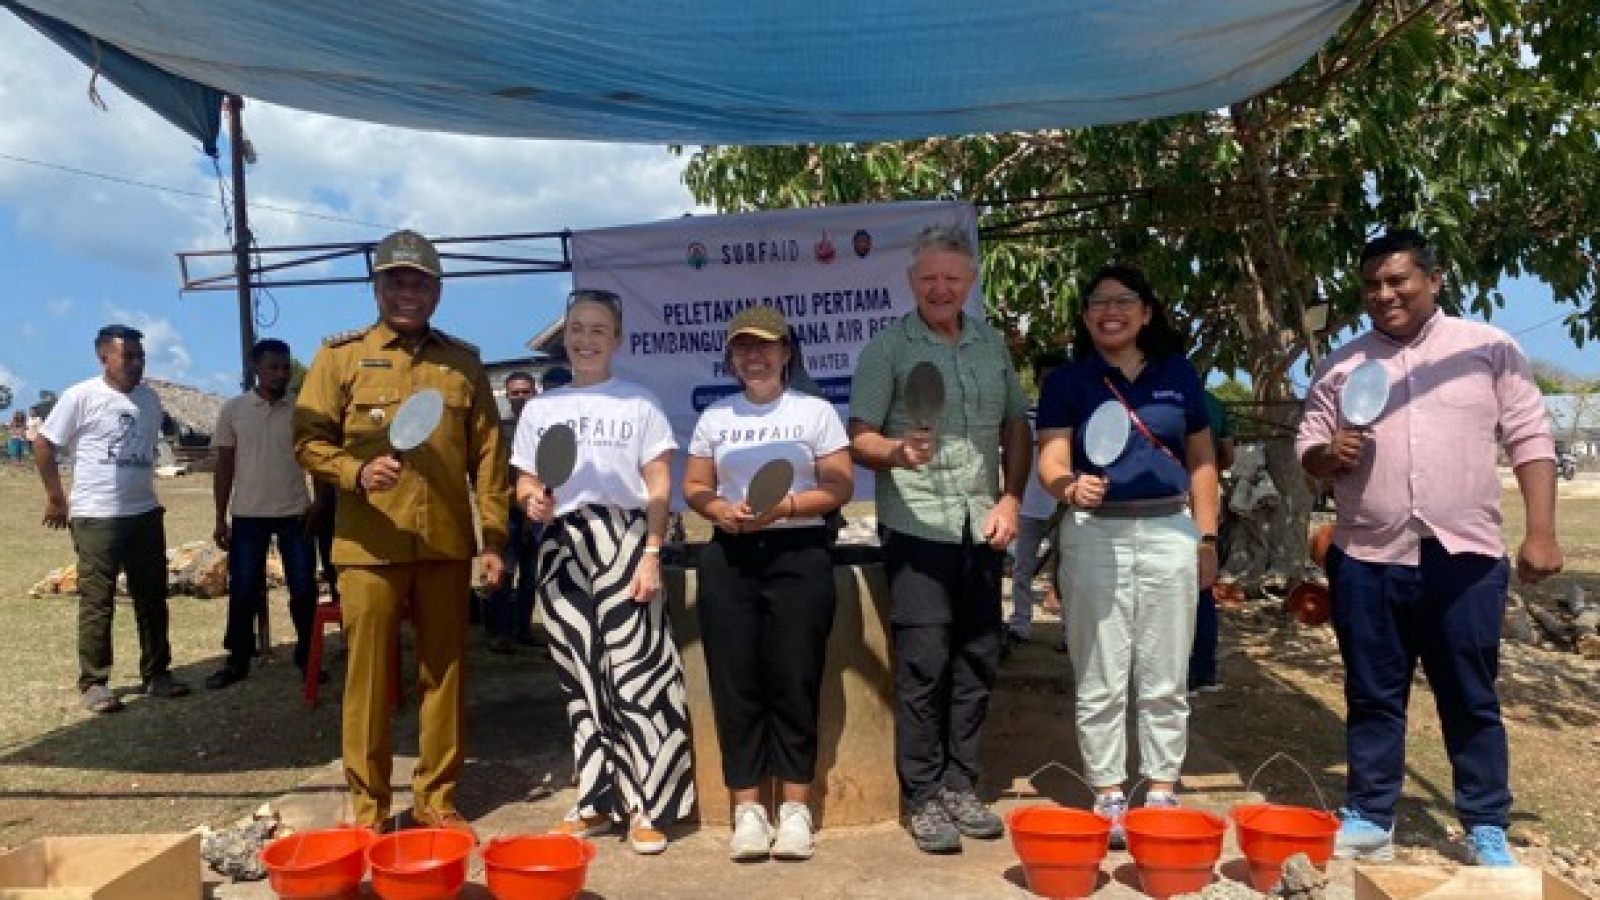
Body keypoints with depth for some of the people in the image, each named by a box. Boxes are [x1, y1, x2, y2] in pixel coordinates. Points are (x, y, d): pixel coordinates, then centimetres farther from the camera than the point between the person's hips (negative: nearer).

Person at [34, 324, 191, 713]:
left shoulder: (150, 398, 8)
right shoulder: (81, 396, -9)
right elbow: (43, 444, -4)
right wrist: (55, 497, -2)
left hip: (146, 513, 6)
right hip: (96, 517, -6)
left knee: (152, 597, 11)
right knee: (97, 602, 0)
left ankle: (156, 673, 21)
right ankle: (93, 682, 9)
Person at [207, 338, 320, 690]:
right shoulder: (233, 410, 2)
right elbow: (224, 466, 5)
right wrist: (220, 519, 2)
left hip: (295, 513, 0)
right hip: (248, 515, 0)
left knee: (304, 589, 2)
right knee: (243, 591, 5)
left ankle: (306, 657, 15)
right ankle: (238, 661, 17)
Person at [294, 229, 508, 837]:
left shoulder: (463, 361, 10)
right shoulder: (340, 355, 4)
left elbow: (488, 455, 9)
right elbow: (308, 440, 1)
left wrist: (494, 537, 3)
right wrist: (355, 472, -18)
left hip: (447, 546, 2)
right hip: (369, 547, -2)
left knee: (444, 673, 8)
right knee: (369, 677, 4)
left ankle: (437, 799, 20)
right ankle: (369, 807, 16)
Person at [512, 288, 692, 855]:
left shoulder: (639, 403, 4)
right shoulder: (538, 409, 14)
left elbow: (658, 489, 0)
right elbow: (525, 484, 16)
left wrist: (652, 556, -10)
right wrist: (532, 501, -7)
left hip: (622, 541, -4)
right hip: (561, 547, 4)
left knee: (635, 672, -6)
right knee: (581, 679, 8)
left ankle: (647, 806, 2)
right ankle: (598, 801, 19)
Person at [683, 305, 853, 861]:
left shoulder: (816, 411, 3)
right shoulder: (715, 417, 11)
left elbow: (840, 487, -1)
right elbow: (694, 487, 12)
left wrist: (787, 506, -16)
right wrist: (721, 511, -9)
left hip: (799, 554, -2)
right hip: (730, 558, 3)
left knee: (794, 681, -1)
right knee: (735, 682, 1)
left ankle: (795, 809, 9)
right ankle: (747, 810, 10)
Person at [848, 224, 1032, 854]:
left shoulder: (992, 345, 11)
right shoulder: (887, 348, -3)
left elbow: (1016, 428, 16)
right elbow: (859, 439, -6)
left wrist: (1011, 499, 4)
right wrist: (898, 451, -27)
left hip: (982, 526, 5)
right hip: (917, 527, -5)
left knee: (977, 661, 10)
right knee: (923, 665, -2)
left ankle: (960, 785, 23)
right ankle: (924, 798, 10)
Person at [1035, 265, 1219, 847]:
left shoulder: (1178, 373, 7)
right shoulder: (1068, 381, 1)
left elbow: (1201, 460, 12)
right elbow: (1051, 461, -8)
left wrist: (1207, 538, 9)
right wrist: (1071, 488, -30)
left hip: (1169, 532, 2)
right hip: (1096, 534, -2)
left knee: (1165, 679, 9)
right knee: (1100, 679, 3)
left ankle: (1162, 792, 22)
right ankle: (1109, 796, 15)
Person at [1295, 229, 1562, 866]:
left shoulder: (1490, 348, 4)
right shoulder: (1340, 366, 8)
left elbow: (1529, 440, 1)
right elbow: (1306, 451, 11)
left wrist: (1541, 533, -6)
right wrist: (1329, 454, -12)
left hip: (1465, 556, -2)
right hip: (1367, 558, 2)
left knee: (1471, 700, 7)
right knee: (1372, 697, 9)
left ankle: (1487, 831, 19)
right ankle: (1369, 820, 19)